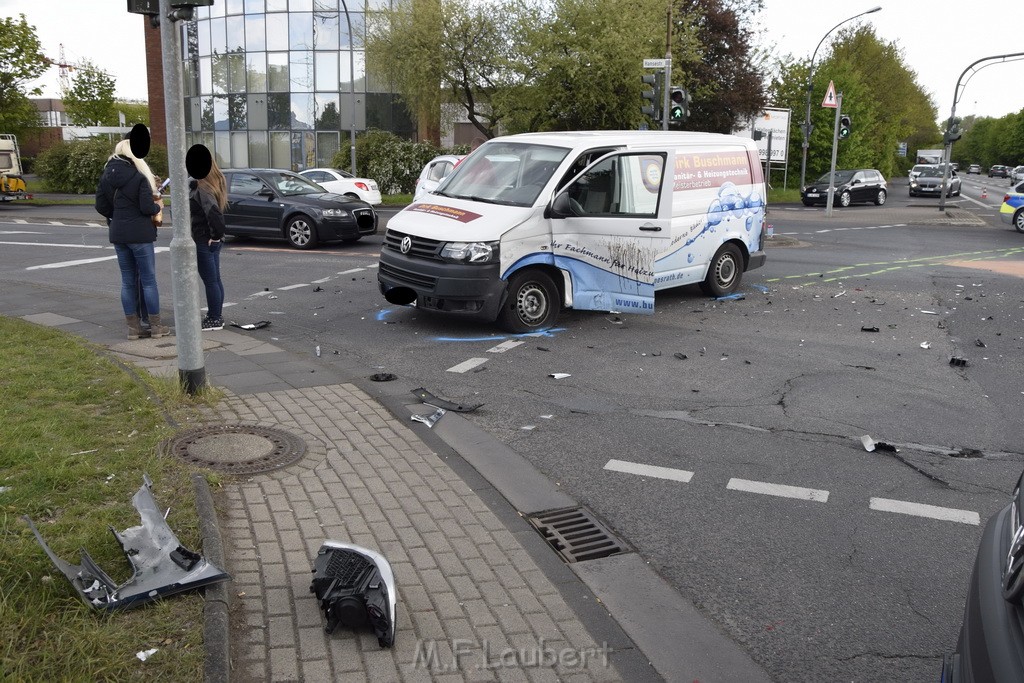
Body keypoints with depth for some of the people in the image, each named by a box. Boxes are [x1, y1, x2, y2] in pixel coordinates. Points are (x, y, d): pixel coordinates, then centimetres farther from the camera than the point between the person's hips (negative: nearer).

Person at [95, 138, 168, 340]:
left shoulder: (107, 176, 6)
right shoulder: (139, 177, -12)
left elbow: (100, 206, 7)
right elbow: (147, 208, -17)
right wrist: (158, 206, 4)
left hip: (118, 235, 6)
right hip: (139, 234, -5)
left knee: (128, 281, 11)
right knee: (148, 280, 2)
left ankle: (133, 326, 14)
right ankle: (156, 325, 6)